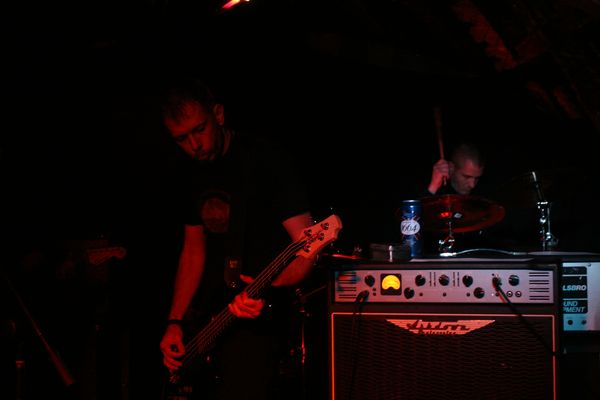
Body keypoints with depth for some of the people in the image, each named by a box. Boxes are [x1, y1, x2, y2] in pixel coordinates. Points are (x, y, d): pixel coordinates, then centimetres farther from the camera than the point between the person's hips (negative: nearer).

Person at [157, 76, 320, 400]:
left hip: (255, 319, -7)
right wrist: (175, 322, 7)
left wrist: (270, 289, -32)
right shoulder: (192, 173, 10)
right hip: (205, 314, 7)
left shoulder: (265, 159, -11)